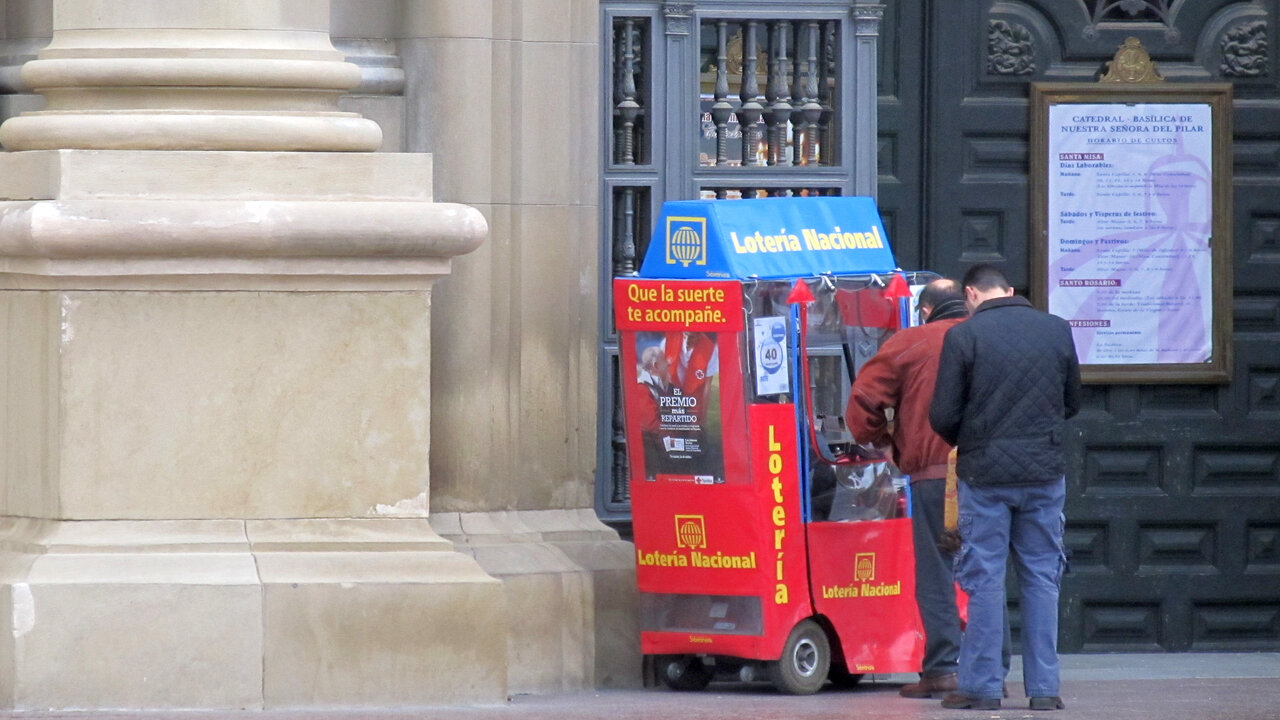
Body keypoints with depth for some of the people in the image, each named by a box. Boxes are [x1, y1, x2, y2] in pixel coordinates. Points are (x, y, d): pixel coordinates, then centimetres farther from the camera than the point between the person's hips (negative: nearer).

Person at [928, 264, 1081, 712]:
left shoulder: (964, 336, -7)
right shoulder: (1056, 330, 4)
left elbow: (943, 416, -6)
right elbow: (1073, 402, 14)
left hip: (984, 473, -3)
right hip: (1045, 473, 3)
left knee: (984, 579, 3)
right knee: (1042, 578, 8)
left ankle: (982, 686, 4)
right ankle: (1044, 687, 8)